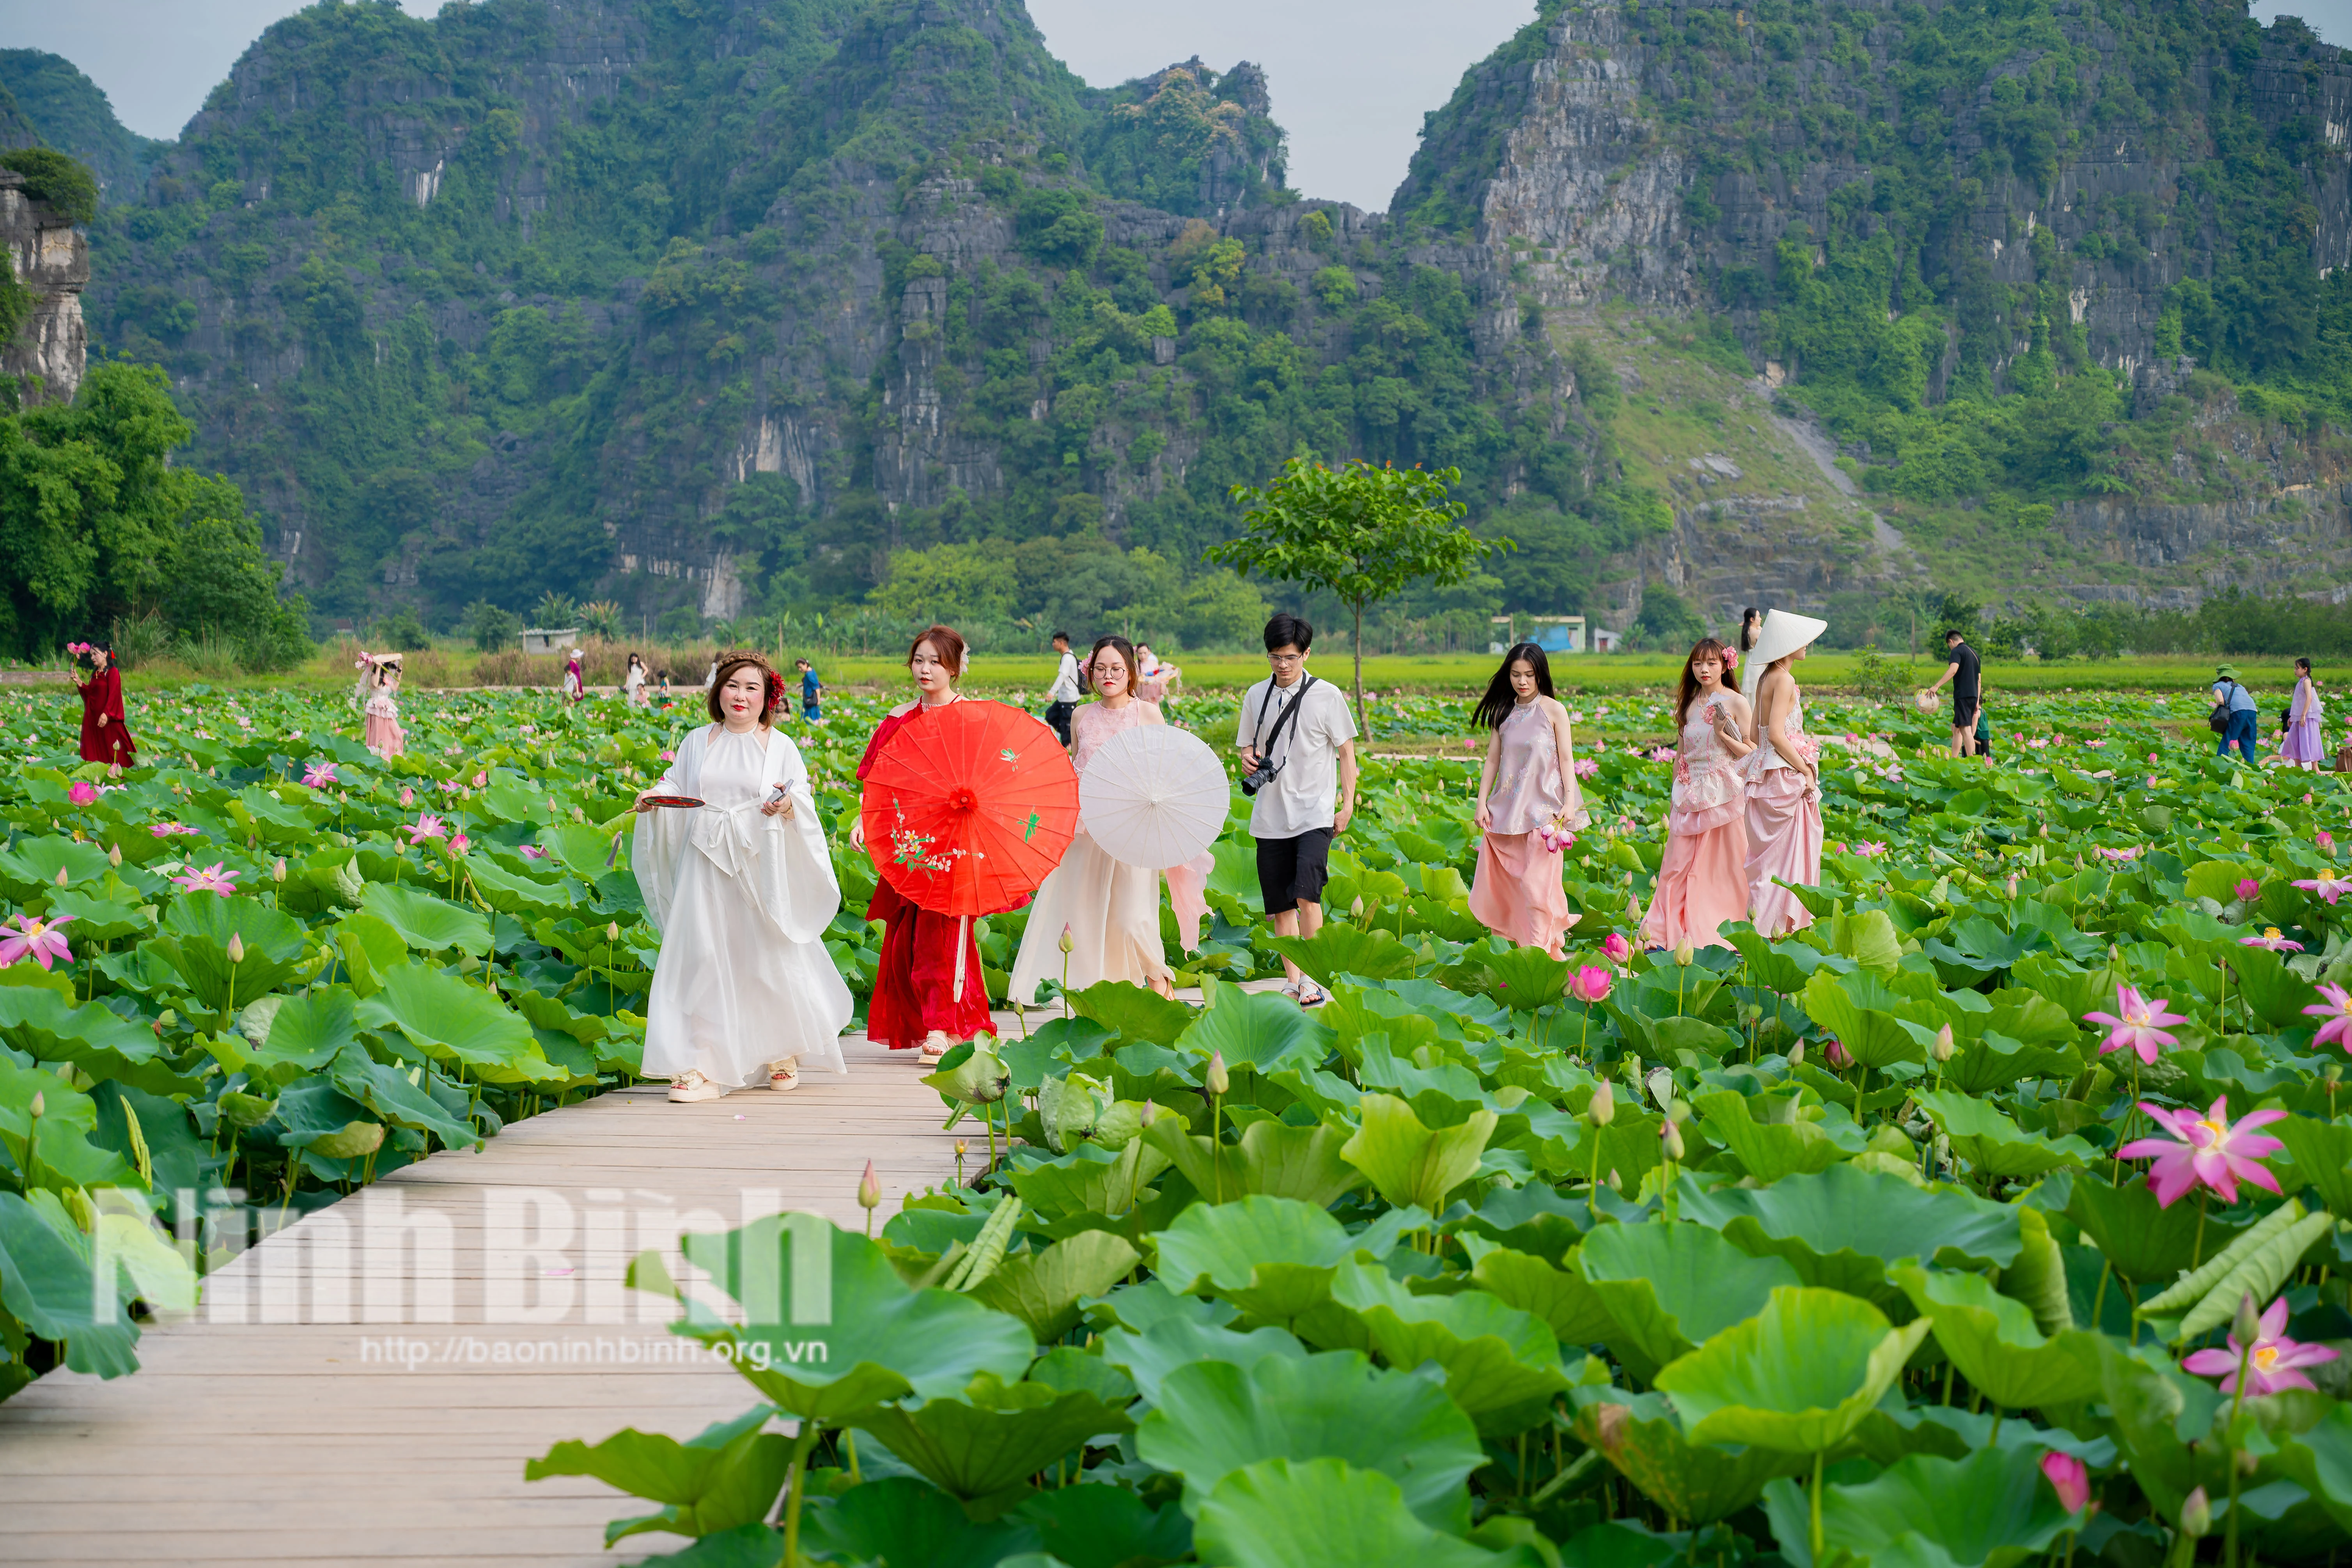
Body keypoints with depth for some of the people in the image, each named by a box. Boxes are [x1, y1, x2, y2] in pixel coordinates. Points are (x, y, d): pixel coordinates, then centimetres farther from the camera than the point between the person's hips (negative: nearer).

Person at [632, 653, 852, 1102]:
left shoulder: (780, 745, 5)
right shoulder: (698, 742, 11)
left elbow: (803, 793, 1)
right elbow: (677, 785, 13)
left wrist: (789, 801, -21)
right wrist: (656, 796, -8)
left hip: (761, 868, -1)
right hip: (706, 864, 1)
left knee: (767, 956, 6)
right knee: (701, 957, -5)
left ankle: (781, 1052, 27)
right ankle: (700, 1066, -3)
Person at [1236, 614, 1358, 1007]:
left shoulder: (1326, 695, -2)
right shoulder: (1255, 696, 8)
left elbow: (1346, 751, 4)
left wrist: (1348, 804, -1)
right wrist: (1247, 760, -6)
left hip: (1314, 813, -4)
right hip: (1270, 815, 4)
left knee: (1306, 894, -20)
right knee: (1280, 904, 6)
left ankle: (1312, 978, -10)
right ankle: (1292, 981, 17)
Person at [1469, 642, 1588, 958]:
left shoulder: (1553, 710, -2)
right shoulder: (1504, 713, 9)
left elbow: (1566, 759, -2)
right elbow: (1492, 760, 11)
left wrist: (1570, 802, -11)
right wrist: (1482, 802, 4)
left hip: (1545, 808, -5)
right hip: (1508, 807, 5)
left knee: (1538, 881, -7)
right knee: (1500, 879, 5)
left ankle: (1541, 950, -2)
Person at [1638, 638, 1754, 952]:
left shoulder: (1736, 703, -3)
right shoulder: (1690, 703, 11)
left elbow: (1752, 753, -5)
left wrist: (1723, 735, -18)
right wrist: (1675, 794, 14)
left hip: (1724, 793, -4)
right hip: (1690, 793, 4)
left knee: (1724, 864, -2)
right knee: (1679, 864, 1)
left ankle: (1722, 936, 6)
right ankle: (1660, 934, 2)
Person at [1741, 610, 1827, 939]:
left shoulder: (1764, 678, 12)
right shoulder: (1784, 680, -14)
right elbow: (1776, 735, -22)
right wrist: (1806, 769, -13)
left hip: (1765, 773, 9)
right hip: (1785, 776, -9)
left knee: (1770, 859, 11)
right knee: (1785, 857, -4)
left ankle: (1761, 926, 14)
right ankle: (1773, 930, -4)